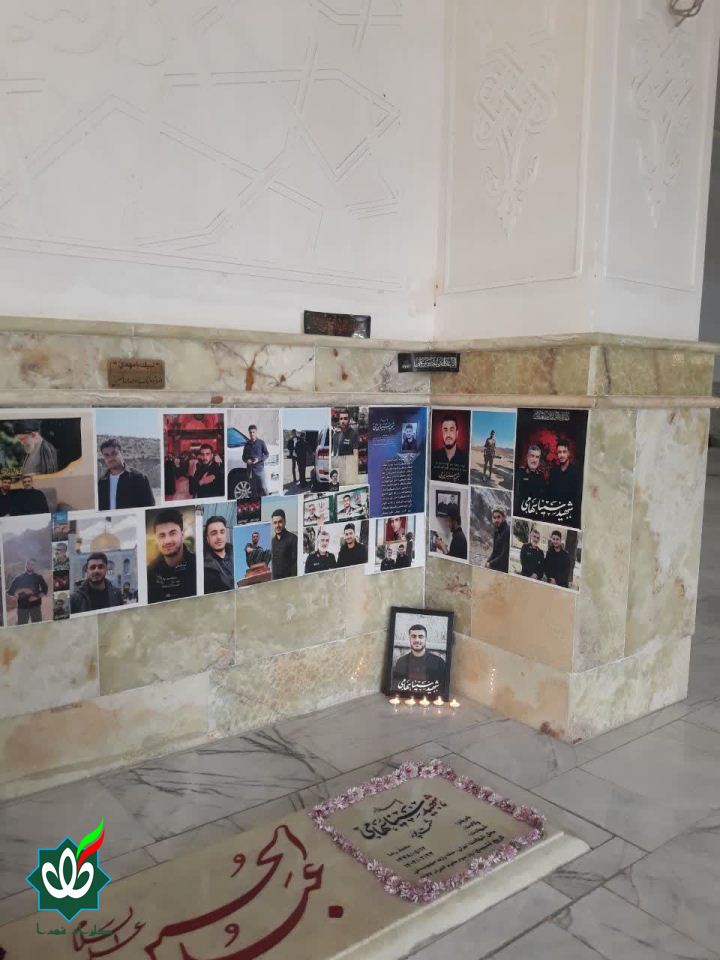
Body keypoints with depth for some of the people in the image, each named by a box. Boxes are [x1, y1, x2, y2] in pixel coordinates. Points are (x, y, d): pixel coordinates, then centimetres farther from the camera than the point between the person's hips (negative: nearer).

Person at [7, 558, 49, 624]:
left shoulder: (38, 577, 7)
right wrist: (22, 590, -14)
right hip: (22, 607, 0)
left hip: (35, 606, 0)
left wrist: (37, 597, -12)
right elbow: (10, 592, 1)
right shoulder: (19, 578, 5)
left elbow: (45, 590, 5)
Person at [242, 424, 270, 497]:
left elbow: (267, 454, 2)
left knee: (263, 488, -9)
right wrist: (247, 460, -4)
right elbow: (244, 456, 19)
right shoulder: (247, 444, 11)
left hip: (259, 468, -3)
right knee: (254, 489, 6)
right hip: (250, 469, 3)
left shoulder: (261, 442, 1)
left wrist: (259, 459, -13)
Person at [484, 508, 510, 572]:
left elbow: (505, 555, -19)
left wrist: (490, 564, -14)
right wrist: (488, 560, 1)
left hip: (503, 569, -8)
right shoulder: (496, 530, 9)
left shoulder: (507, 531, -18)